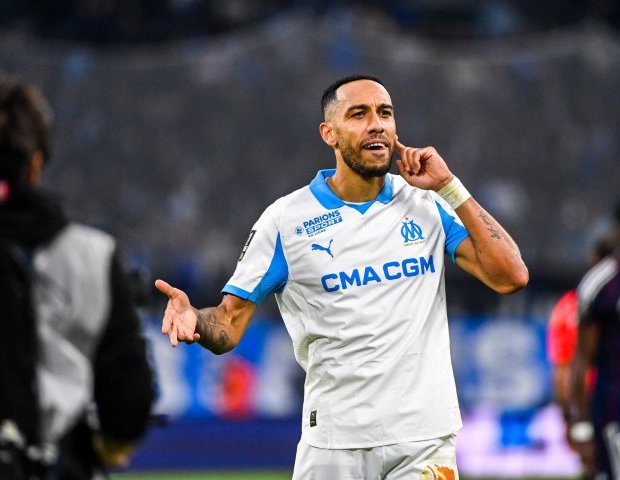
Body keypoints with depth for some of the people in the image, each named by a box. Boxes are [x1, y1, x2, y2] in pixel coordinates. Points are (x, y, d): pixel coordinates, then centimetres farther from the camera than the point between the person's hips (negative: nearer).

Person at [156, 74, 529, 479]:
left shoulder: (428, 204, 5)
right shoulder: (287, 219, -1)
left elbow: (510, 276, -4)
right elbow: (229, 322, -2)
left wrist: (450, 188, -6)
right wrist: (194, 320, -25)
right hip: (334, 443, -1)